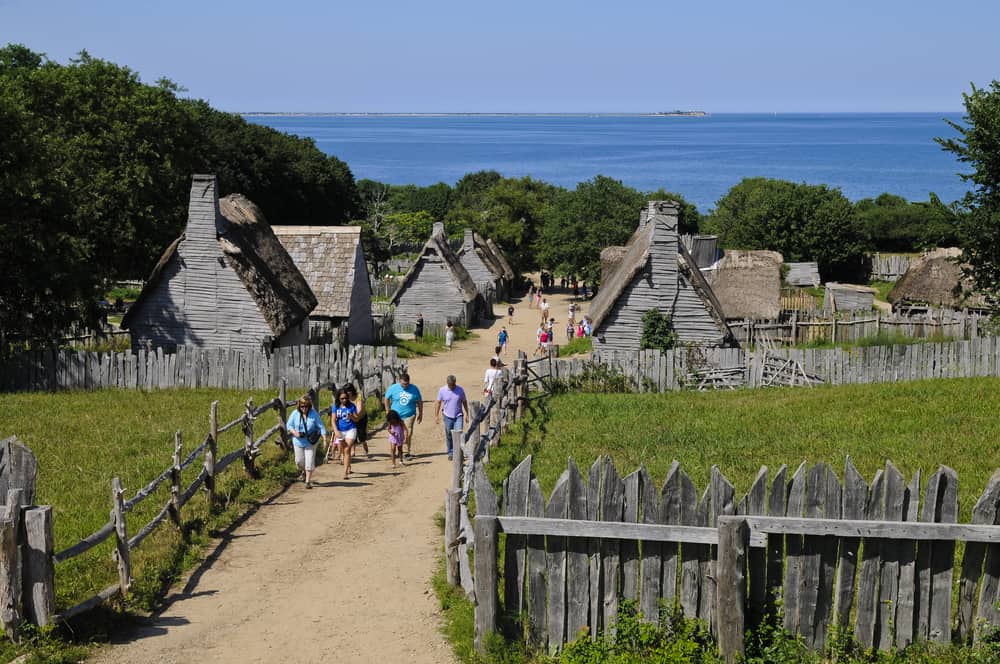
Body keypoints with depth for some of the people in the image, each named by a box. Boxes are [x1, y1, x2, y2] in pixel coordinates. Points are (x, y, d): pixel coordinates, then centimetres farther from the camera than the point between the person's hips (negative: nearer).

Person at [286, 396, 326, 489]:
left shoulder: (314, 414, -9)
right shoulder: (295, 414, -5)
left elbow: (321, 427, -6)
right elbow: (288, 425, 2)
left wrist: (325, 439, -14)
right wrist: (295, 432, -17)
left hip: (310, 442, -2)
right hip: (298, 442, 2)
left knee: (309, 462, -6)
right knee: (299, 461, 9)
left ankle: (308, 481, 3)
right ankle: (304, 471, 43)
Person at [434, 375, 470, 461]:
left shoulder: (460, 390, -4)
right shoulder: (442, 390, -5)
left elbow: (464, 402, 8)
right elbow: (438, 403, 3)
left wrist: (467, 414, 11)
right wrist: (436, 416, 1)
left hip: (458, 416, -1)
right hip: (448, 417, 1)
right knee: (449, 436, 8)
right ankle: (450, 453, 22)